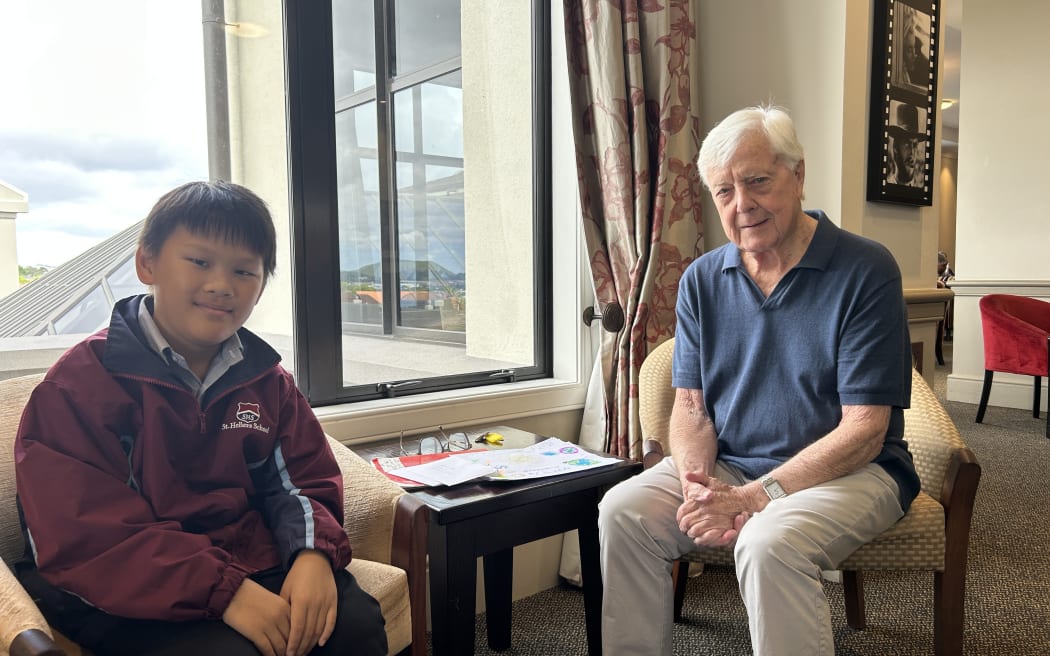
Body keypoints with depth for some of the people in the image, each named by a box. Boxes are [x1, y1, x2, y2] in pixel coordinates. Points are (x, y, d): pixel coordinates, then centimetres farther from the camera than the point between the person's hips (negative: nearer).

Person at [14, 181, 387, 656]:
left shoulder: (267, 381, 10)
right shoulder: (79, 384, -7)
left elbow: (301, 481, 10)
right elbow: (83, 537, -16)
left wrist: (313, 551, -15)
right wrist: (224, 590, -24)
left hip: (252, 569, 4)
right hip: (127, 597, -4)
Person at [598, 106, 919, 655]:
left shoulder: (865, 270, -11)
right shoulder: (702, 279, 4)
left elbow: (864, 428, -15)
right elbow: (691, 407, 3)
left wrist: (754, 497, -22)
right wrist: (696, 485, -17)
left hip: (849, 470, -4)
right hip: (728, 466, 4)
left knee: (767, 542, -34)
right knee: (622, 510, -18)